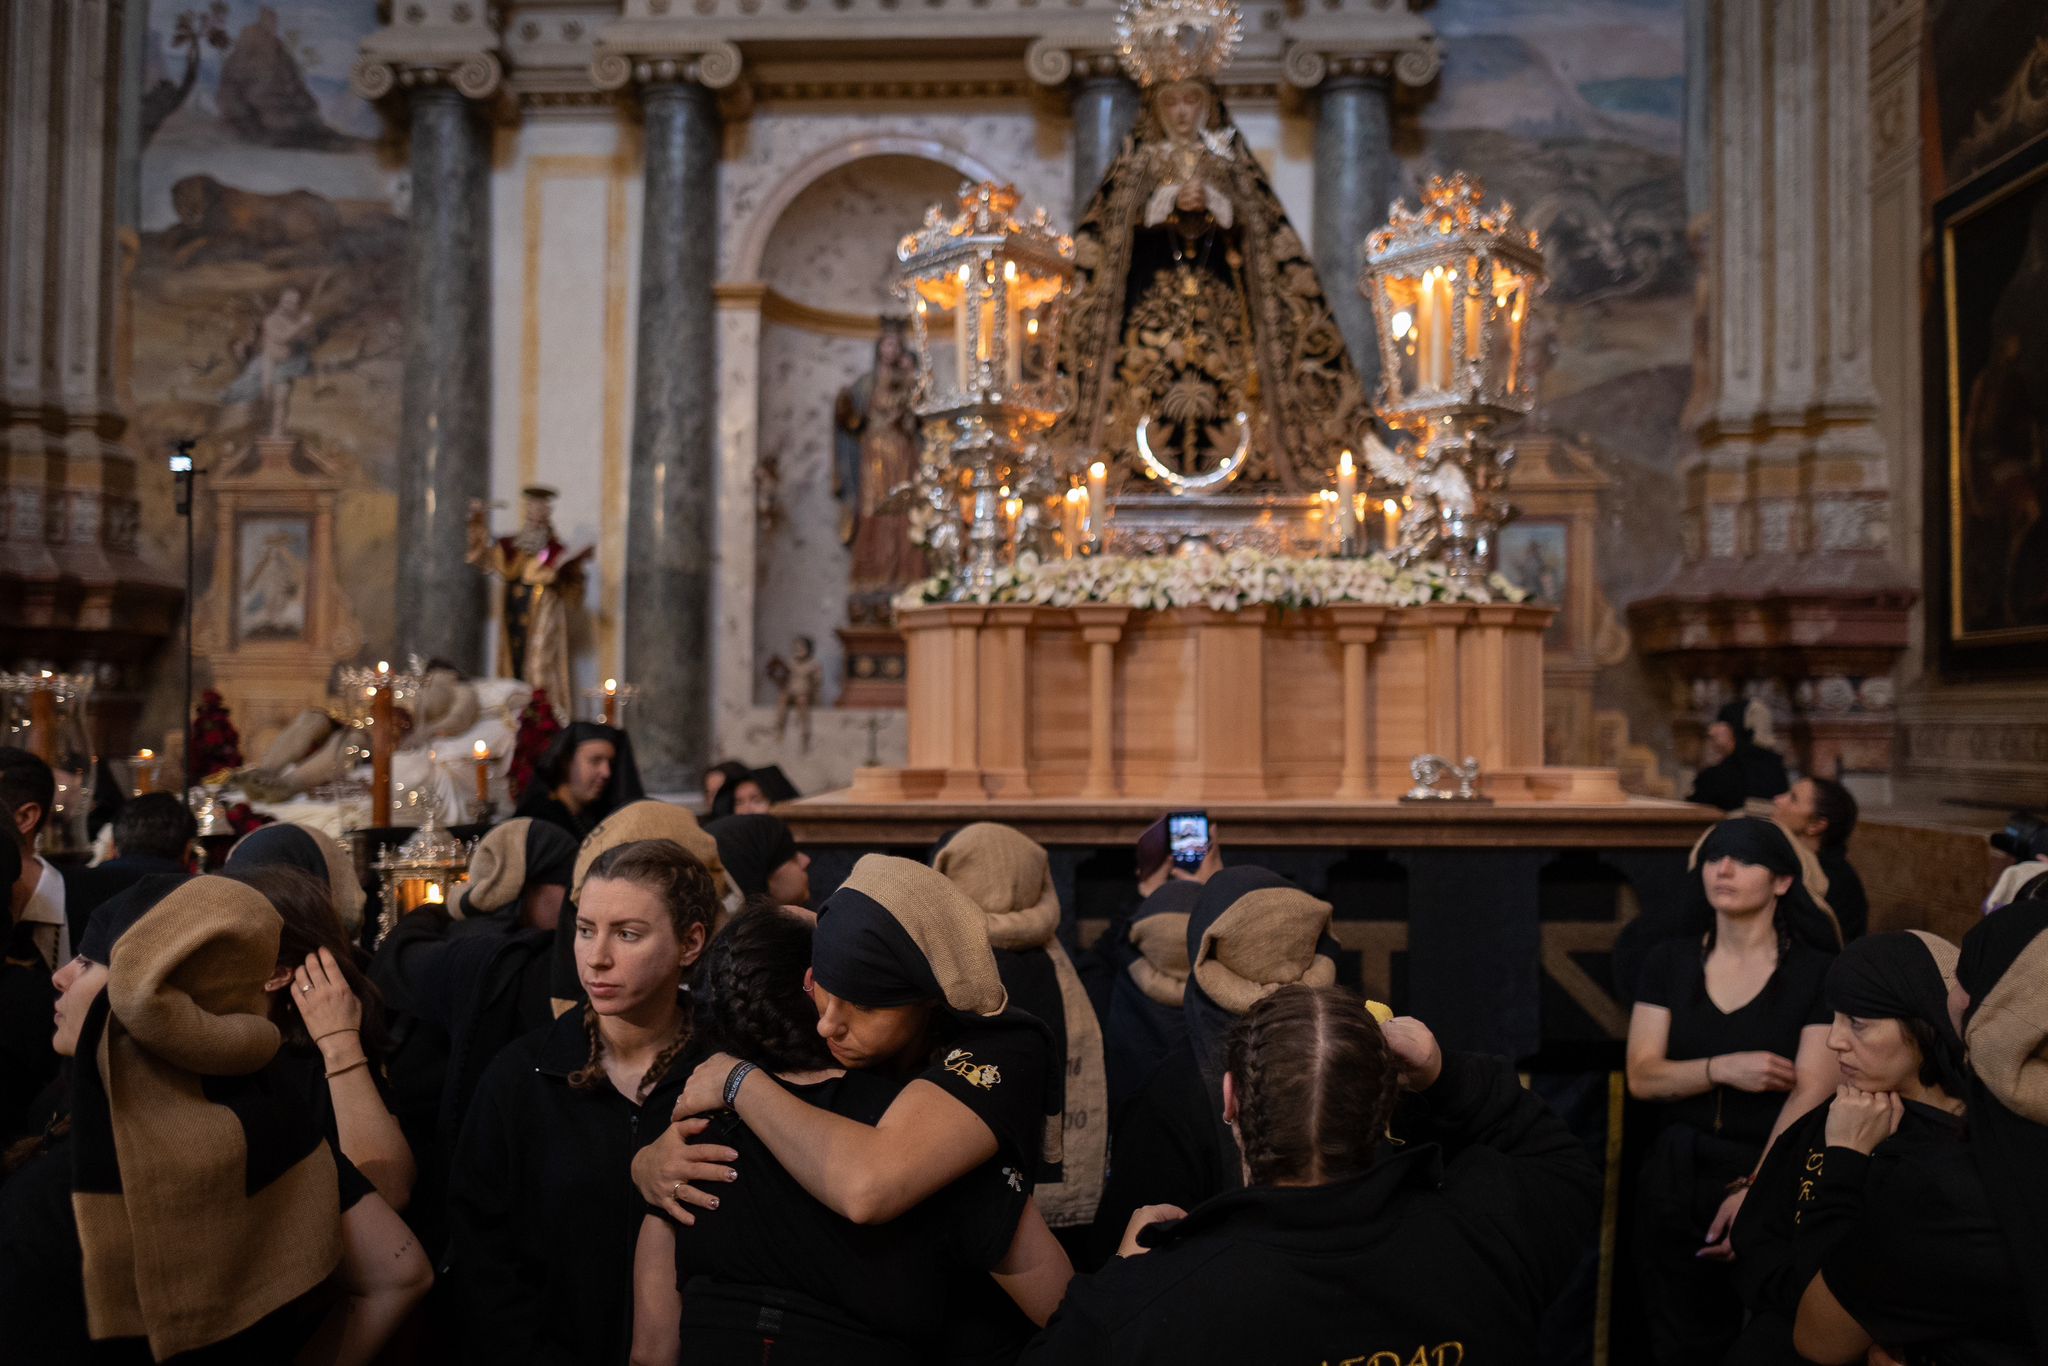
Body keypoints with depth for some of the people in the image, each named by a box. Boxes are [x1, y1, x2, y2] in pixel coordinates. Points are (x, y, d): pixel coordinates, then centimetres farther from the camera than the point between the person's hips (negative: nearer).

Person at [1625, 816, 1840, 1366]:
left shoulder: (1817, 974, -5)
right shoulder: (1671, 961, 4)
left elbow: (1810, 1095, -14)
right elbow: (1642, 1077, -2)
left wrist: (1755, 1189, -24)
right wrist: (1722, 1069, -19)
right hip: (1676, 1178, 3)